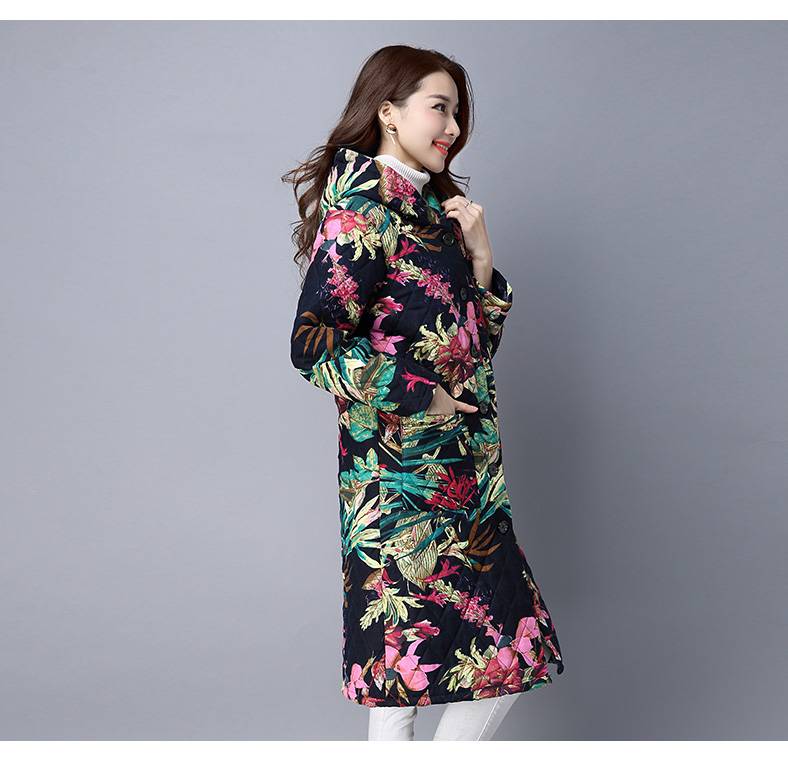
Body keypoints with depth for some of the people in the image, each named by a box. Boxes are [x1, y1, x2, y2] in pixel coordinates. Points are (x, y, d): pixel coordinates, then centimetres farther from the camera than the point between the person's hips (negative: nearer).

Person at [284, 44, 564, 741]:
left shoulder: (429, 204, 16)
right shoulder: (365, 205, -10)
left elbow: (470, 340, 18)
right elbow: (313, 343, -18)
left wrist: (479, 258, 2)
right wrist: (420, 397, -14)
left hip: (461, 461, 8)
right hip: (407, 466, -8)